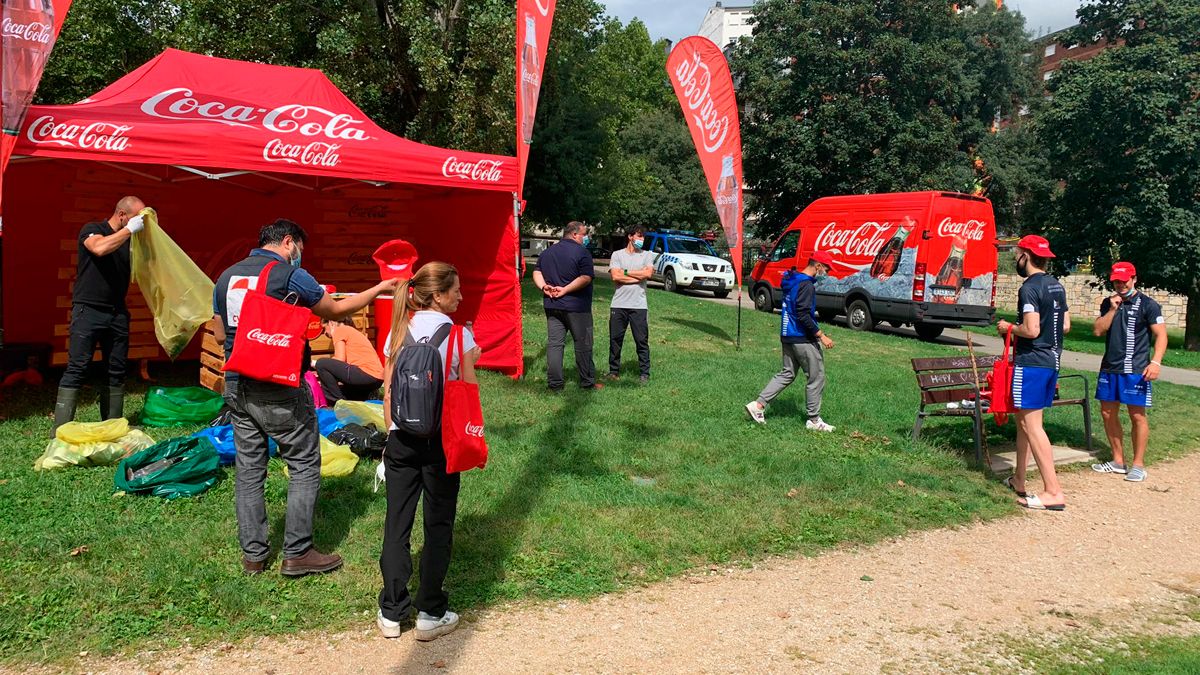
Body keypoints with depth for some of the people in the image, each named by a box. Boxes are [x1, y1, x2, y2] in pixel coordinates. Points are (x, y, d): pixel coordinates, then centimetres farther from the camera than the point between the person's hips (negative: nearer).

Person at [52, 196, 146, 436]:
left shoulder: (130, 241, 14)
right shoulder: (91, 229, -2)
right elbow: (100, 248, -24)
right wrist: (130, 229, -16)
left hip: (118, 314, 6)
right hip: (88, 310, -6)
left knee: (116, 371, 6)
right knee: (76, 369, -9)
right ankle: (60, 430, -8)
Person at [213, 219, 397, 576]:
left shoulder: (226, 277, 10)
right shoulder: (290, 275, -9)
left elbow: (221, 333, 16)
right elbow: (336, 310, 1)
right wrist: (379, 288, 12)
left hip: (237, 387, 7)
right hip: (278, 390, -6)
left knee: (249, 470, 13)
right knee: (305, 465, 6)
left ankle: (252, 554, 19)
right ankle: (297, 553, 8)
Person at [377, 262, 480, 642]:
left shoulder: (399, 331, 5)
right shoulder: (458, 335, -6)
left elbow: (388, 393, 7)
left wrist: (392, 434, 14)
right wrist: (472, 360, 7)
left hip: (402, 439, 3)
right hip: (441, 439, -3)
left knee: (397, 524, 9)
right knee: (438, 525, 7)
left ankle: (392, 613, 16)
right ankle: (431, 614, 12)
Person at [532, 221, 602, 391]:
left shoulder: (547, 252, 13)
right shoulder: (582, 252, -9)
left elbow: (537, 273, 7)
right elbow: (586, 278, -19)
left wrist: (544, 287, -6)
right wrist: (565, 290, -15)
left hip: (552, 306, 6)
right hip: (576, 307, -5)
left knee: (554, 343, 6)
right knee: (583, 345, 6)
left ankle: (554, 384, 5)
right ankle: (587, 382, 13)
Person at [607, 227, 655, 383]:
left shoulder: (647, 255, 8)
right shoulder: (617, 255, 6)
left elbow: (648, 273, -10)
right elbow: (615, 277, -9)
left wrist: (625, 272, -5)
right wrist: (639, 276, -7)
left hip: (639, 306, 0)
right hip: (619, 304, 0)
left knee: (642, 341, 2)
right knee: (615, 339, 7)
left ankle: (645, 373, 9)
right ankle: (614, 371, 19)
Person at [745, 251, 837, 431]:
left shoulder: (792, 281, 12)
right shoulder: (807, 285, -18)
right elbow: (803, 315, -24)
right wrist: (821, 335, -21)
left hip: (787, 336, 9)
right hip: (803, 339, -9)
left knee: (787, 374, 16)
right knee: (817, 378, 3)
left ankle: (758, 405, 9)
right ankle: (814, 421, 10)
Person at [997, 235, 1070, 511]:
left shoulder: (1029, 288, -16)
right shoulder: (1057, 286, 12)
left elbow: (1031, 330, -23)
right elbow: (1066, 326, 17)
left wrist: (1009, 327, -5)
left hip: (1032, 362, -10)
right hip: (1052, 361, 10)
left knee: (1032, 425, -7)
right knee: (1023, 419, 18)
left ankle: (1054, 492, -8)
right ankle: (1018, 479, 26)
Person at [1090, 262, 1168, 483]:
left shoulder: (1147, 305, -4)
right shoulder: (1108, 303, 11)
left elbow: (1161, 334, -7)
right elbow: (1098, 331, 4)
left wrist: (1155, 362, -19)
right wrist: (1112, 310, -7)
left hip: (1135, 371, -6)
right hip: (1109, 369, 6)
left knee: (1137, 415, -3)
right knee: (1108, 413, 9)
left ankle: (1138, 465, 7)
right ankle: (1118, 461, 20)